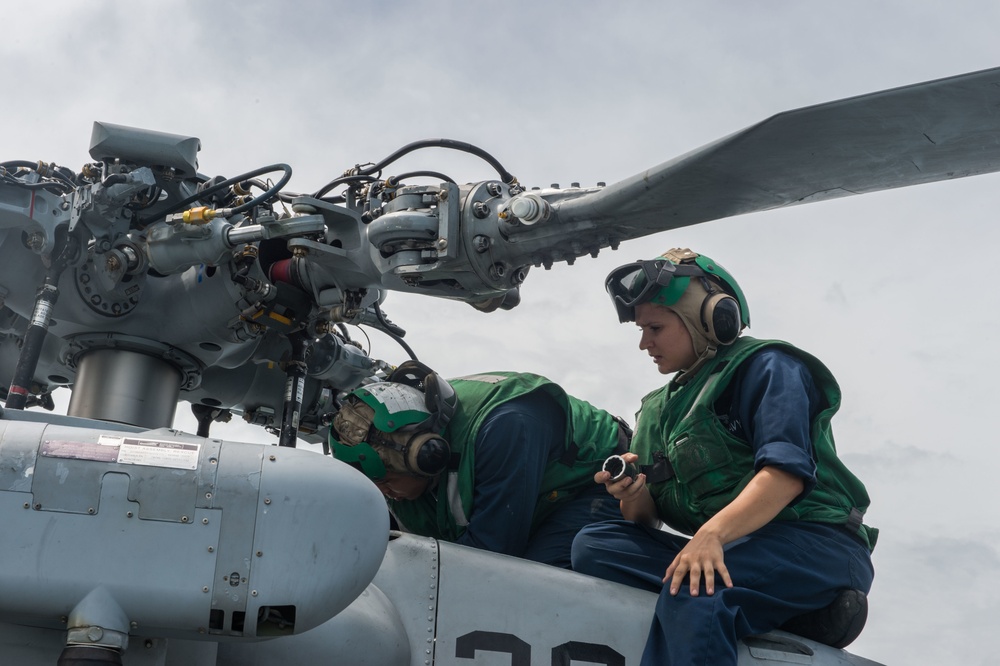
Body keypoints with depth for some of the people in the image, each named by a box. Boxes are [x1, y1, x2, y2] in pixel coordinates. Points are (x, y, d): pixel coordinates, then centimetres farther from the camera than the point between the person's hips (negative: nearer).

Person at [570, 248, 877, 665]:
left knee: (692, 590, -35)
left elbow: (787, 473, -17)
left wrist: (713, 532, -31)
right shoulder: (660, 410, 22)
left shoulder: (766, 367, 0)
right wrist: (633, 494, -9)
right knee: (593, 546, -12)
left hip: (815, 543, -7)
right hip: (731, 551, 8)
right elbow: (645, 519, 15)